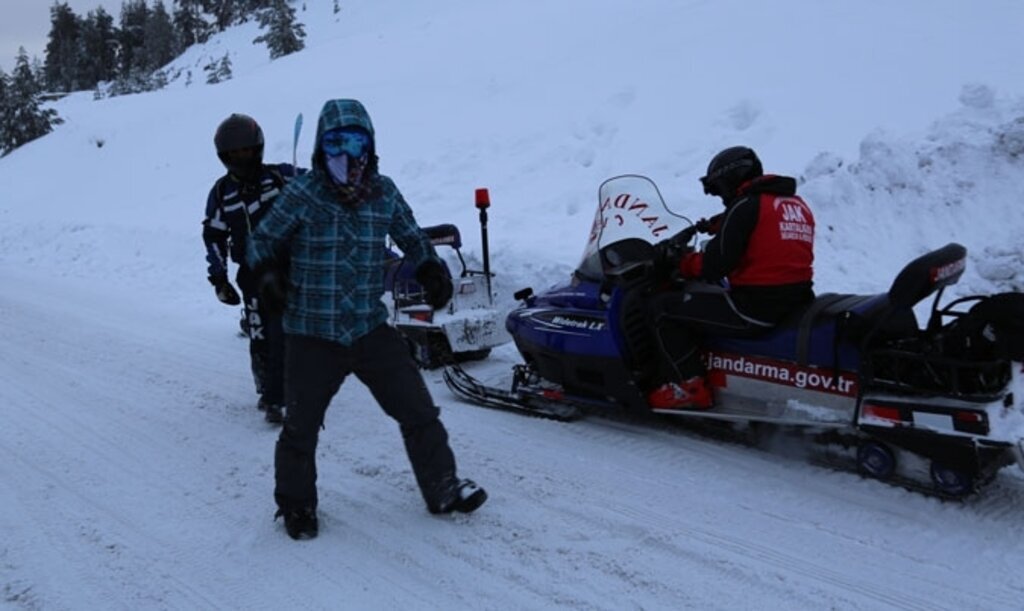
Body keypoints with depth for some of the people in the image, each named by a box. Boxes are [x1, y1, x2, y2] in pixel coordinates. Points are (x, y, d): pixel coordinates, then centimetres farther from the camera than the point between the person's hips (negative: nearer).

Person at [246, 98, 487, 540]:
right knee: (301, 424, 8)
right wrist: (269, 271, -15)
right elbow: (263, 239, 3)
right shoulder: (302, 195, -9)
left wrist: (431, 270, 1)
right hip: (311, 335, -2)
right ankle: (296, 504, 33)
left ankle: (443, 489, 25)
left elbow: (411, 237, 17)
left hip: (372, 329, 3)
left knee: (417, 409, 5)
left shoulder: (384, 193, 0)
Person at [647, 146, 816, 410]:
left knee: (662, 306, -1)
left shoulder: (746, 206, -11)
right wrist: (717, 225, 27)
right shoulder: (796, 203, 14)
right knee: (696, 293, 30)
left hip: (756, 309, -10)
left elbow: (714, 267, -14)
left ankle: (691, 387, -3)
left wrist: (678, 260, 3)